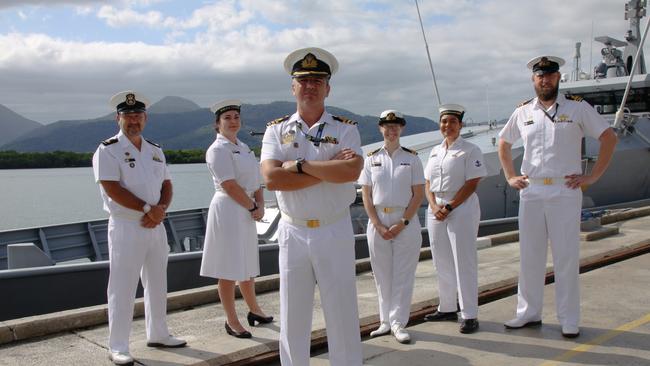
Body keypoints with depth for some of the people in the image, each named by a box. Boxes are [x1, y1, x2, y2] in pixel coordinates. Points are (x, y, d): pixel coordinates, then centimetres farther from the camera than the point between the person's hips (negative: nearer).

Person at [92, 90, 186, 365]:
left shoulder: (155, 150, 13)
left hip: (156, 226, 7)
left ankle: (158, 335, 30)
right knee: (122, 289, -3)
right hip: (125, 227, -6)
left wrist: (160, 209, -8)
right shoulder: (108, 150, -7)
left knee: (157, 284, 15)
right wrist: (147, 208, -17)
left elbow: (166, 185, 12)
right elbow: (112, 189, -17)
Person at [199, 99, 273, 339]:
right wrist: (253, 208, -12)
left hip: (247, 212, 8)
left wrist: (260, 206, -3)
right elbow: (230, 186, -18)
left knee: (247, 265, 20)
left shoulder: (244, 148, 15)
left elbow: (256, 182, 13)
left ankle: (254, 310, 35)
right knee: (228, 270, 0)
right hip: (228, 211, -8)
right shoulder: (217, 150, -10)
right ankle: (231, 321, 11)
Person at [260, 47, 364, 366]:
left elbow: (351, 171, -20)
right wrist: (331, 168, -15)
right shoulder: (276, 130, 3)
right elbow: (271, 178, -14)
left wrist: (299, 165, -17)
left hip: (335, 232, -1)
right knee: (292, 319, 11)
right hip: (292, 233, 1)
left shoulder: (345, 129, 0)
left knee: (343, 315, 7)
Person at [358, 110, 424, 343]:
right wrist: (378, 225, -6)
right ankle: (385, 321, 19)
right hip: (377, 221, 2)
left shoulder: (411, 158, 3)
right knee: (382, 273, 8)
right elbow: (366, 195, 4)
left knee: (403, 273, 1)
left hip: (406, 221, -1)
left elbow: (418, 194, -1)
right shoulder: (371, 159, 6)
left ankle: (398, 323, 9)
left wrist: (402, 223, -10)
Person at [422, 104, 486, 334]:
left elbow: (471, 184, -10)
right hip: (436, 210, 6)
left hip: (462, 210, -6)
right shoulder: (435, 151, 15)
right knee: (442, 263, 11)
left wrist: (449, 207, -16)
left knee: (464, 263, -5)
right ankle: (447, 309, 23)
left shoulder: (470, 150, -3)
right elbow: (427, 183, 12)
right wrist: (434, 206, -5)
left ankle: (470, 315, 1)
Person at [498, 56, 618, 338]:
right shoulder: (522, 112, 9)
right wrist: (510, 176, 12)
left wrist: (593, 176, -4)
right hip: (530, 193, 3)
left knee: (566, 258, 1)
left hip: (565, 193, -3)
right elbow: (504, 143, 22)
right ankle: (529, 313, 20)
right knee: (529, 256, 8)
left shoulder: (577, 108, 0)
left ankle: (569, 320, 11)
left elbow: (609, 138, 1)